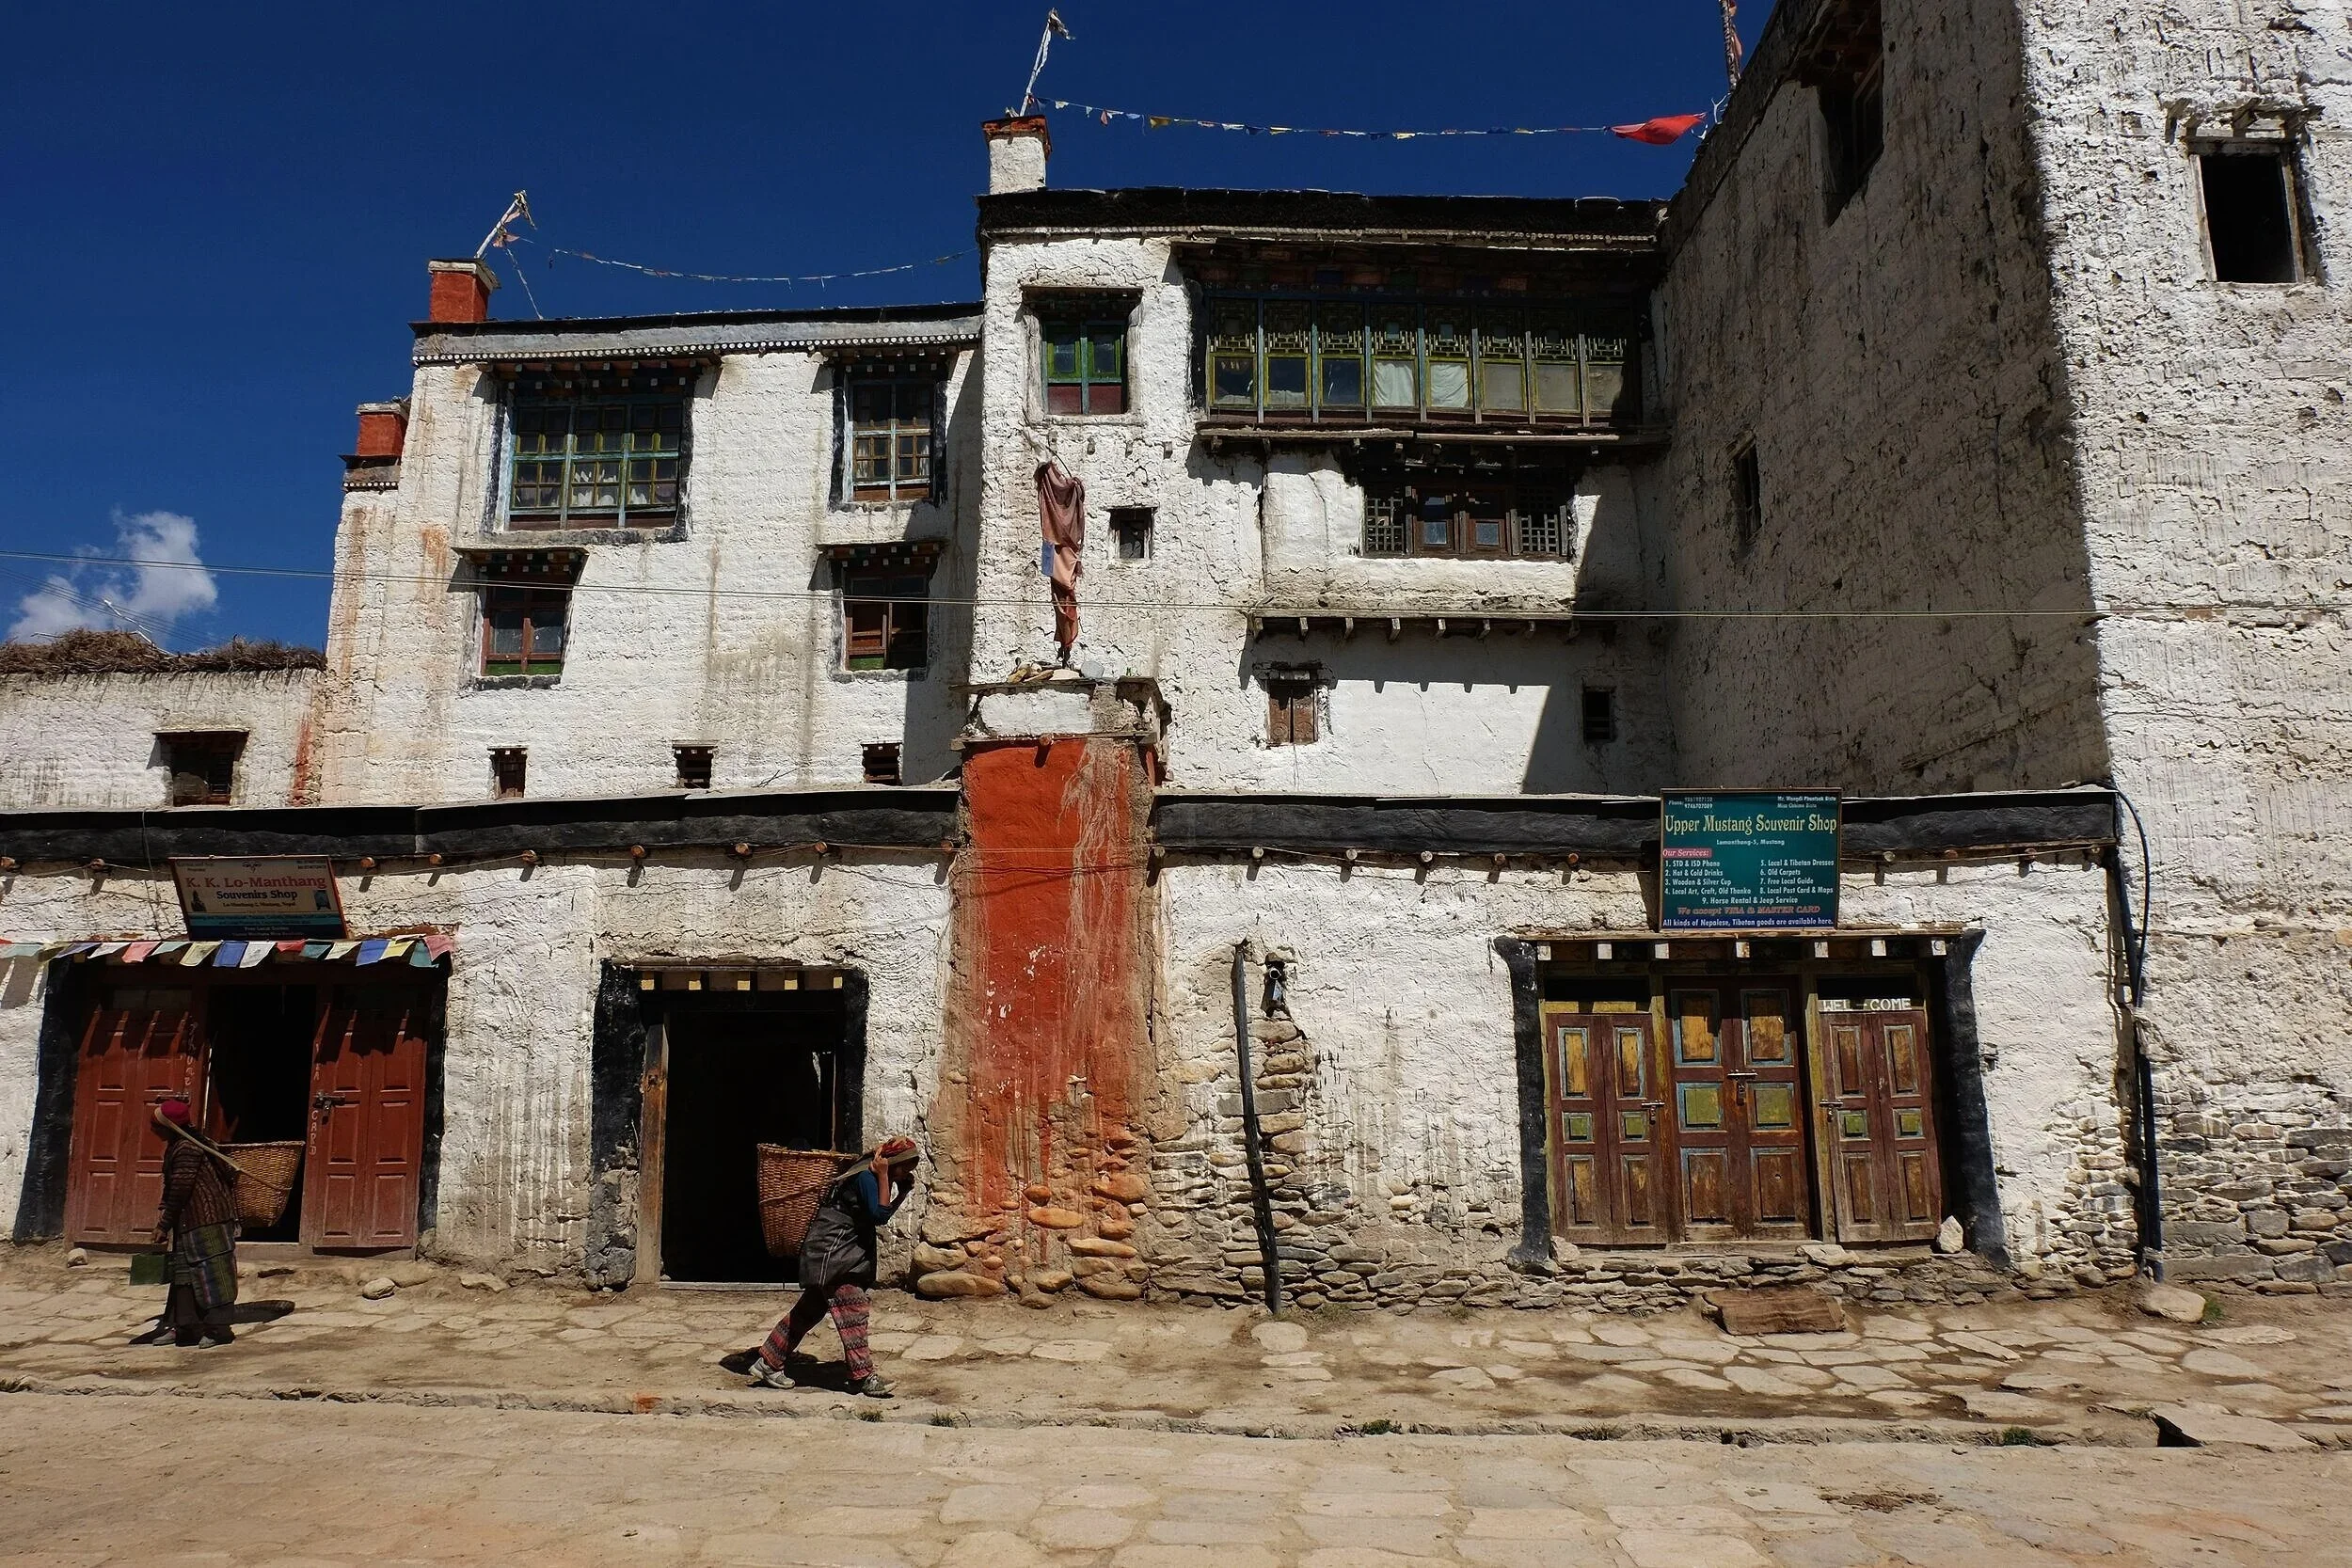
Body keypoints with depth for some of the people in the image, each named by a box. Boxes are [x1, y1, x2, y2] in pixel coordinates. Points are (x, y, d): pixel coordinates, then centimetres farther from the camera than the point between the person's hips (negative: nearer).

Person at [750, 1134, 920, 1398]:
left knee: (809, 1309, 13)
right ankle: (863, 1377, -6)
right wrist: (883, 1176, -23)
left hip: (842, 1252, 10)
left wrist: (903, 1191, 10)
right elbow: (880, 1216, -26)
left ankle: (767, 1364, 20)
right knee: (852, 1310, -9)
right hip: (833, 1250, -10)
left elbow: (882, 1215, 21)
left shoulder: (873, 1176, 11)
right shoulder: (866, 1176, -18)